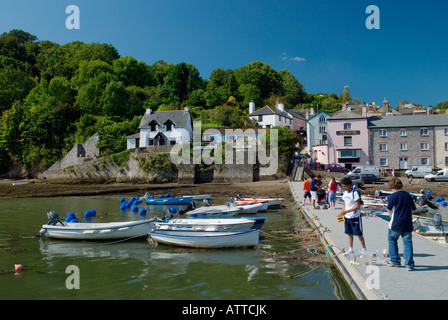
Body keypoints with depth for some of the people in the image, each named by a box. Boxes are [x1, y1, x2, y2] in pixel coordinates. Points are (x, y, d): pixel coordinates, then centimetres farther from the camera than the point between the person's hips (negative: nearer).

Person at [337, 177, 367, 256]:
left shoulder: (355, 193, -17)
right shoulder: (345, 193, 7)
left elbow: (357, 206, -20)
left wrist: (346, 211, -24)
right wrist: (341, 213, 2)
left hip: (355, 217, -7)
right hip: (347, 217, 7)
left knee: (359, 234, 1)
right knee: (349, 234, 13)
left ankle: (364, 250, 11)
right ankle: (350, 250, 22)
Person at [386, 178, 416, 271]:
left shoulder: (392, 196, -7)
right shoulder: (409, 196, 7)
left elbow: (389, 210, -4)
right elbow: (412, 209, 14)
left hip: (396, 224, -3)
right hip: (407, 224, 3)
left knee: (392, 240, 16)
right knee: (408, 243, 5)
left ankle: (395, 260, 20)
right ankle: (409, 264, 1)